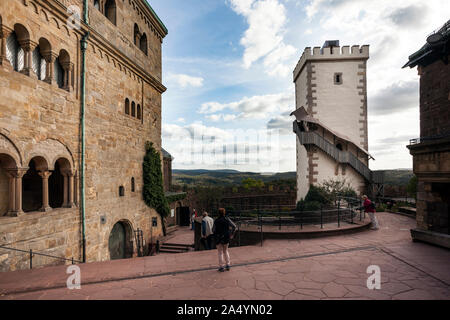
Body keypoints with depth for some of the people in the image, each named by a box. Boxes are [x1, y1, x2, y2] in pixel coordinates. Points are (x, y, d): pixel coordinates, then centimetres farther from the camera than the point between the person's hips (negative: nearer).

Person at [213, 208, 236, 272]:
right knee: (226, 251, 20)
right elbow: (234, 226, -4)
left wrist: (216, 235, 11)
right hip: (226, 238, 3)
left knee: (220, 253, 8)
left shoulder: (216, 221, -13)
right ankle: (228, 265, 20)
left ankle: (221, 267, 10)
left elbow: (213, 230, -8)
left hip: (219, 238, -3)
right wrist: (231, 234, 5)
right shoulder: (227, 220, -5)